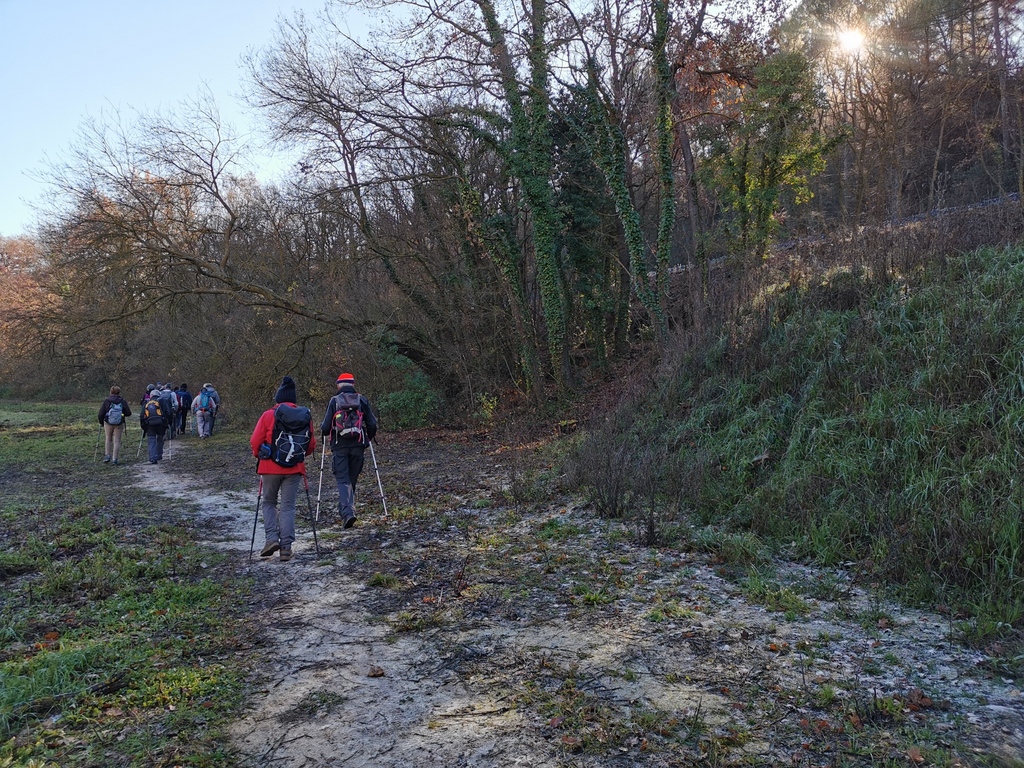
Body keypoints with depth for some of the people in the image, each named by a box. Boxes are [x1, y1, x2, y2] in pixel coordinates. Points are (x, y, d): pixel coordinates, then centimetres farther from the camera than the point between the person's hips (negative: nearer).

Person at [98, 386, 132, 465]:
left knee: (108, 439, 19)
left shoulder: (106, 401, -5)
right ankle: (114, 459, 3)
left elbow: (101, 414, -5)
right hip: (119, 424, 0)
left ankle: (107, 456, 13)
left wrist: (101, 422, 11)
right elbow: (128, 413, -6)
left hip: (108, 423, 1)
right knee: (117, 440, 5)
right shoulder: (123, 401, -6)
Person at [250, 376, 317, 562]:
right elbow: (311, 445, 5)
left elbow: (255, 442, -5)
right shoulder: (305, 416, 2)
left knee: (269, 503, 17)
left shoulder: (268, 415, -7)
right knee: (288, 506, 7)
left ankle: (271, 538, 1)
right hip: (294, 468, 2)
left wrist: (259, 455, 14)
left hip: (270, 467, -2)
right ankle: (286, 547, 3)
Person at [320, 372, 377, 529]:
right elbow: (372, 425, 3)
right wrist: (369, 437, 22)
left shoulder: (334, 401, 0)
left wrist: (323, 431, 20)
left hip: (339, 447, -2)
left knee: (342, 480, -2)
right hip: (357, 446, 2)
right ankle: (347, 509, 23)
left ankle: (347, 512, -18)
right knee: (352, 479, 15)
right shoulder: (362, 401, 5)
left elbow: (325, 428, -3)